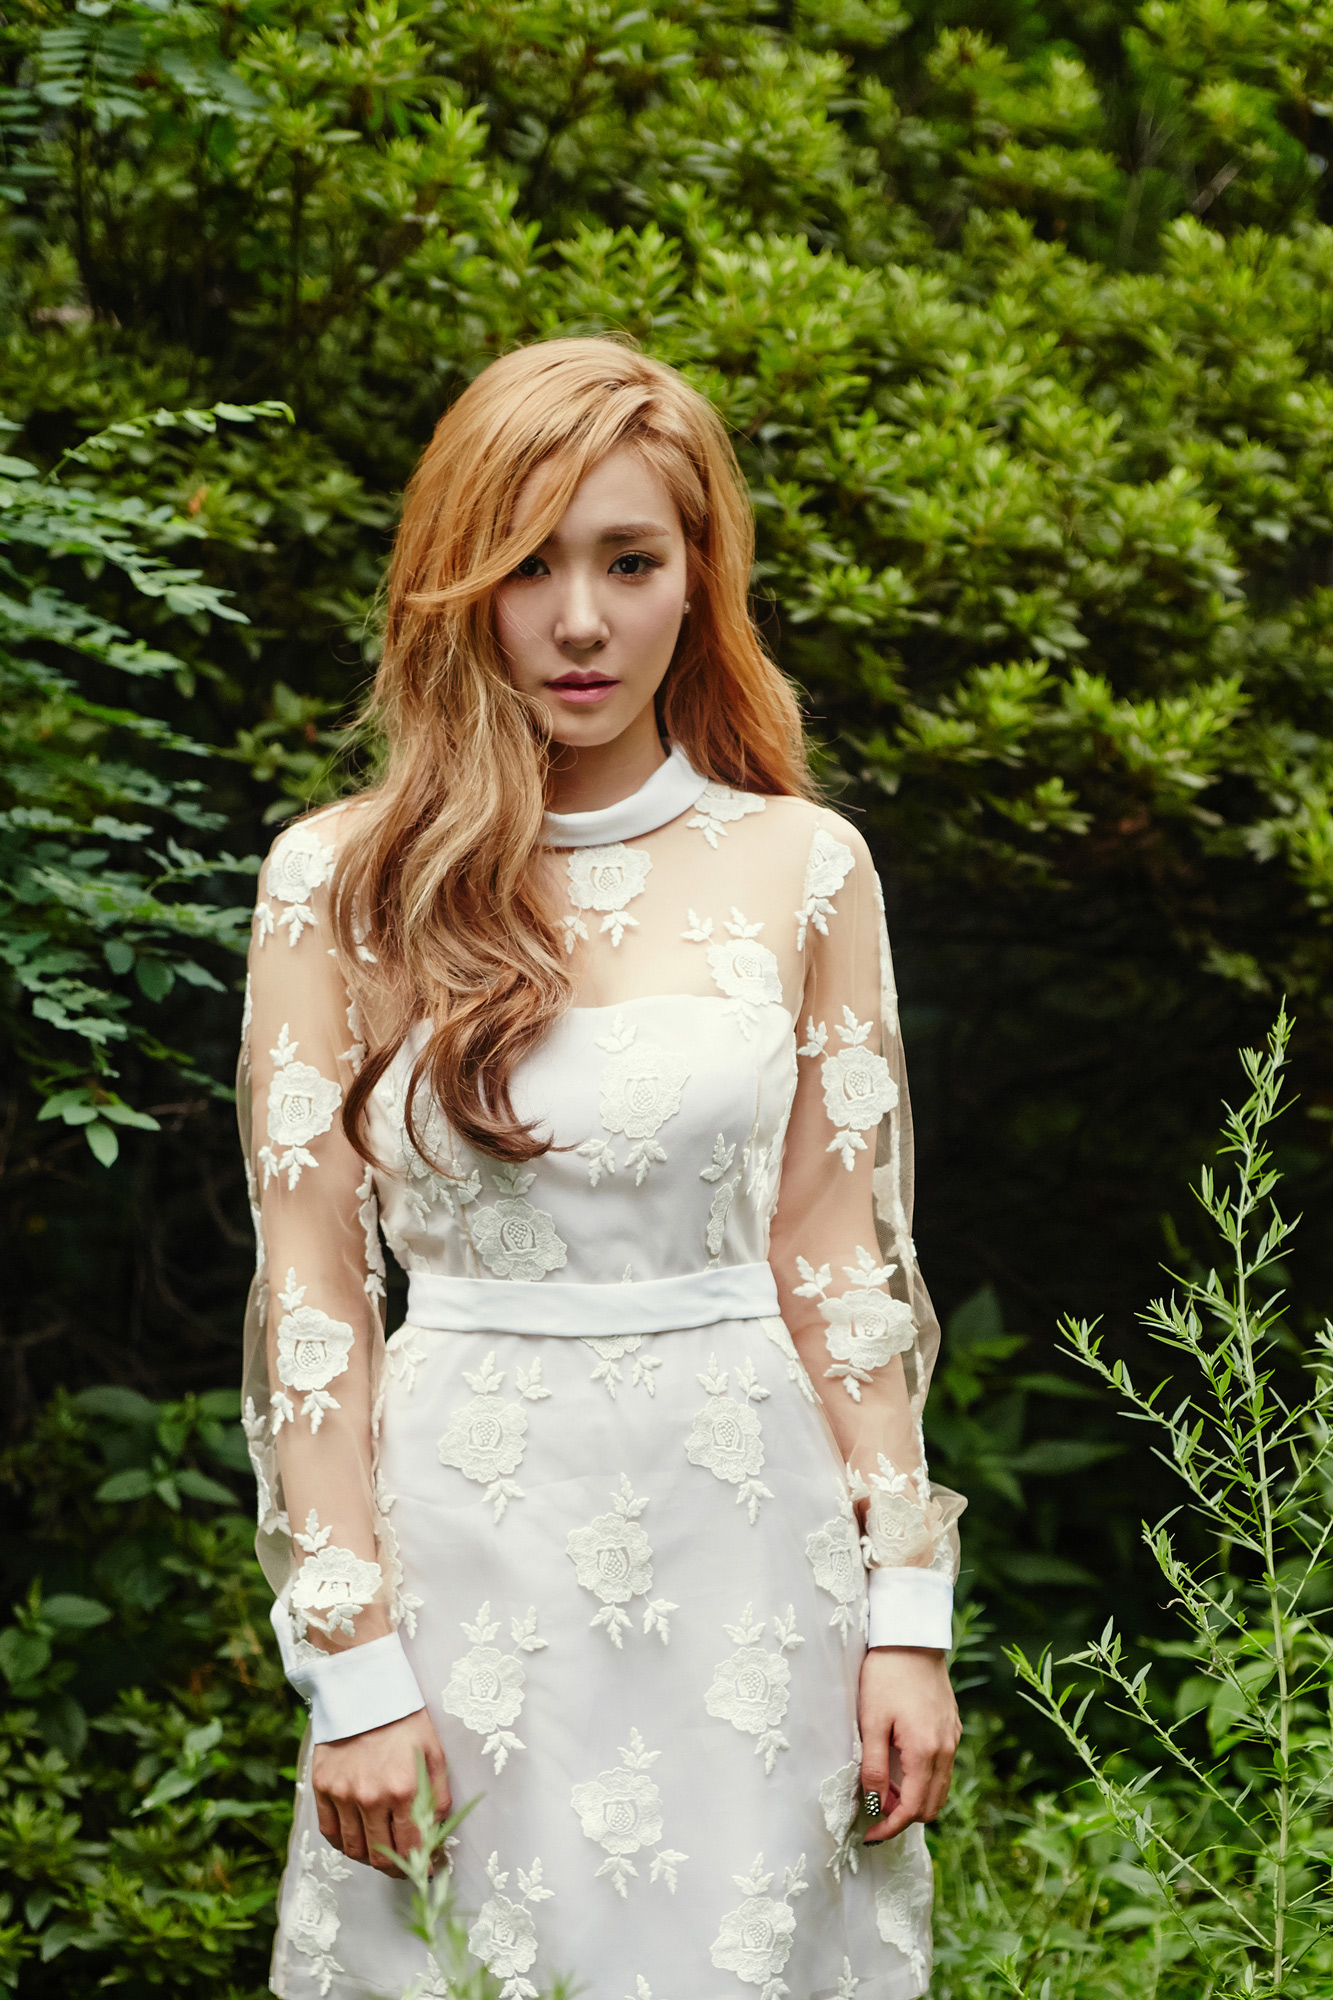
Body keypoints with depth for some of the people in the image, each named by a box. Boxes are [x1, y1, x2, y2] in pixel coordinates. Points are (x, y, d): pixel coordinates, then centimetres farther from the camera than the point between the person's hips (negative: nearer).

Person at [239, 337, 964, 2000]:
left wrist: (907, 1613, -1)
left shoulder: (801, 868, 3)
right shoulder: (341, 882, -1)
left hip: (750, 1542, 1)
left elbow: (841, 1262, 4)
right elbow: (309, 1287, -2)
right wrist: (352, 1662, -7)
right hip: (462, 1542, -1)